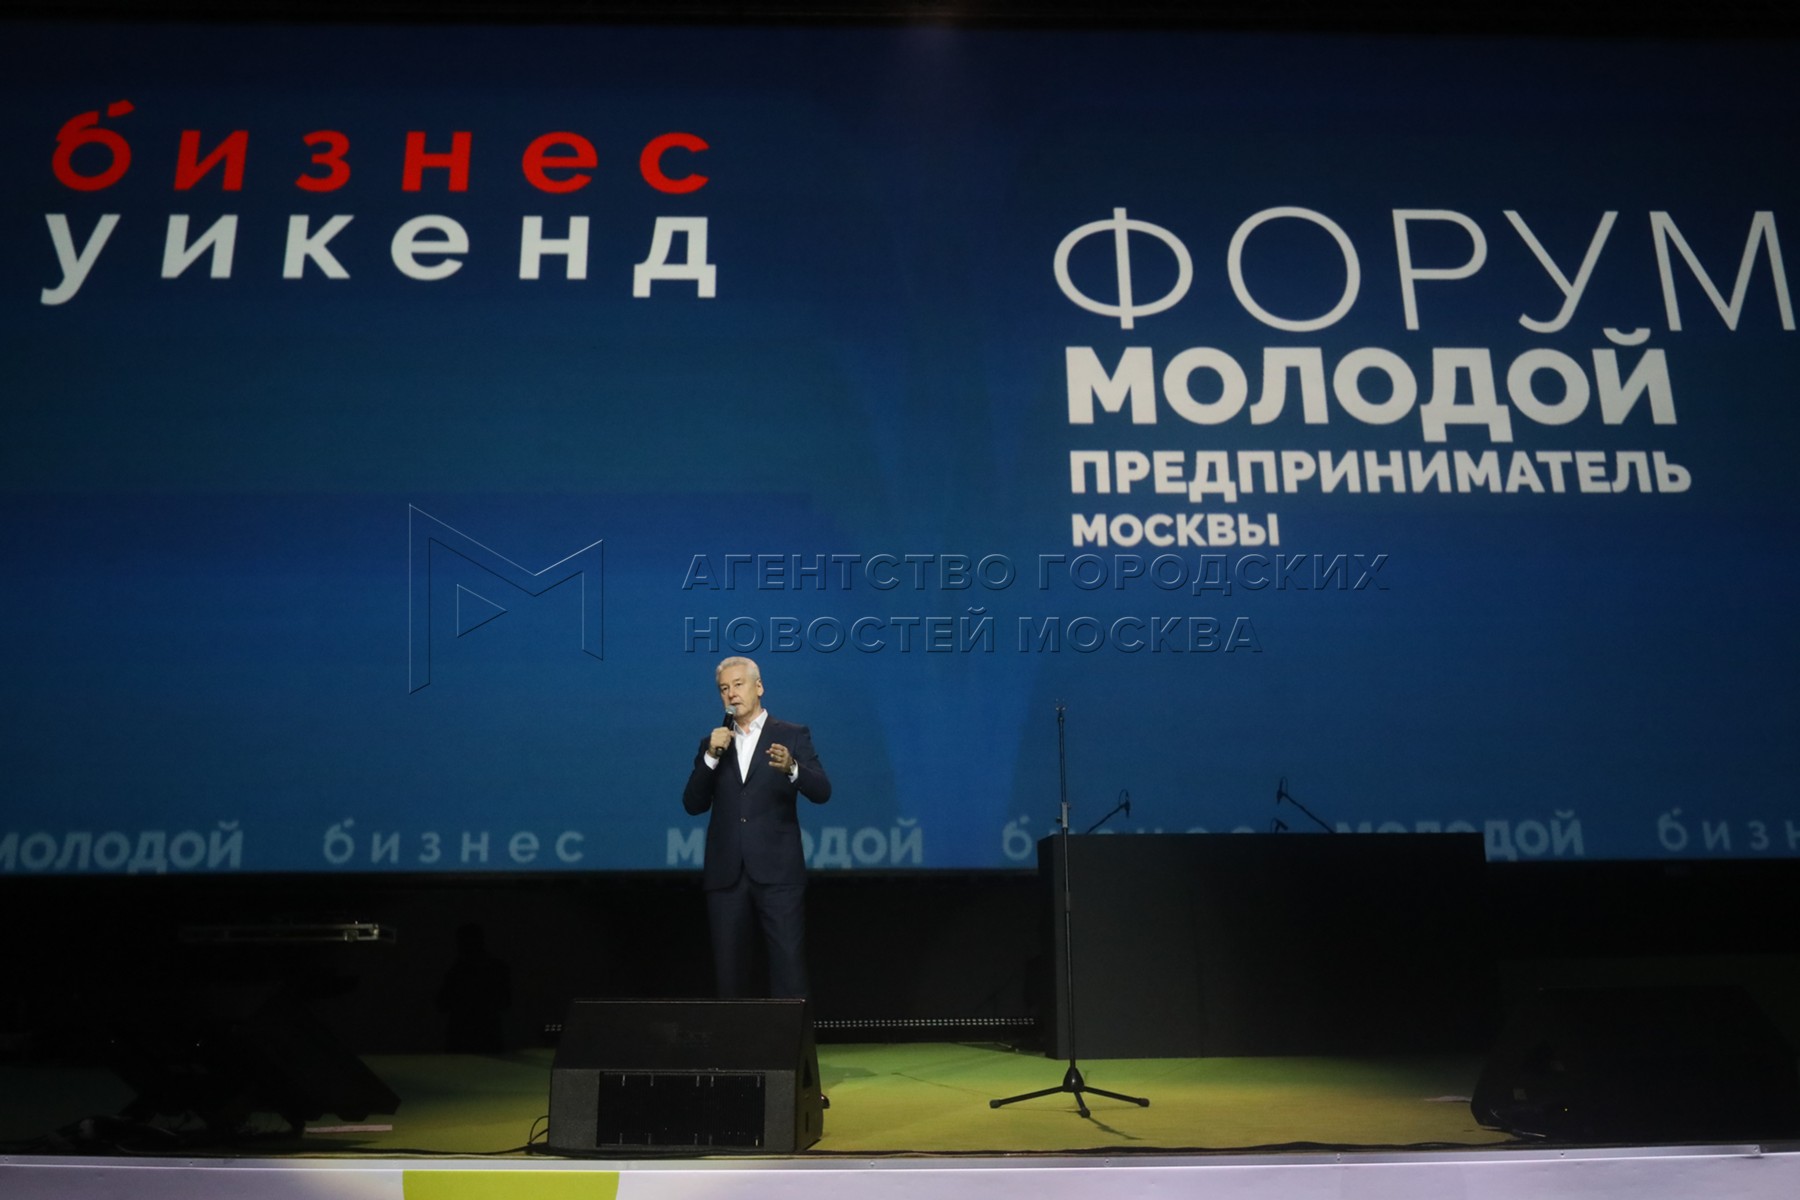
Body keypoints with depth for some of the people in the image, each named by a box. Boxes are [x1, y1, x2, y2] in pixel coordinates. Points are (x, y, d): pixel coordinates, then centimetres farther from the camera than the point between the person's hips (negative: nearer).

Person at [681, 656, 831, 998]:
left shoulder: (792, 736, 4)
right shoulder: (713, 743, 13)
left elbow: (821, 792, -8)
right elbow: (693, 804, 4)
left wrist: (791, 768, -28)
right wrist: (711, 756, -9)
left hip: (778, 871, -3)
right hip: (726, 875, 3)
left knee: (788, 967, -6)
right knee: (729, 971, 7)